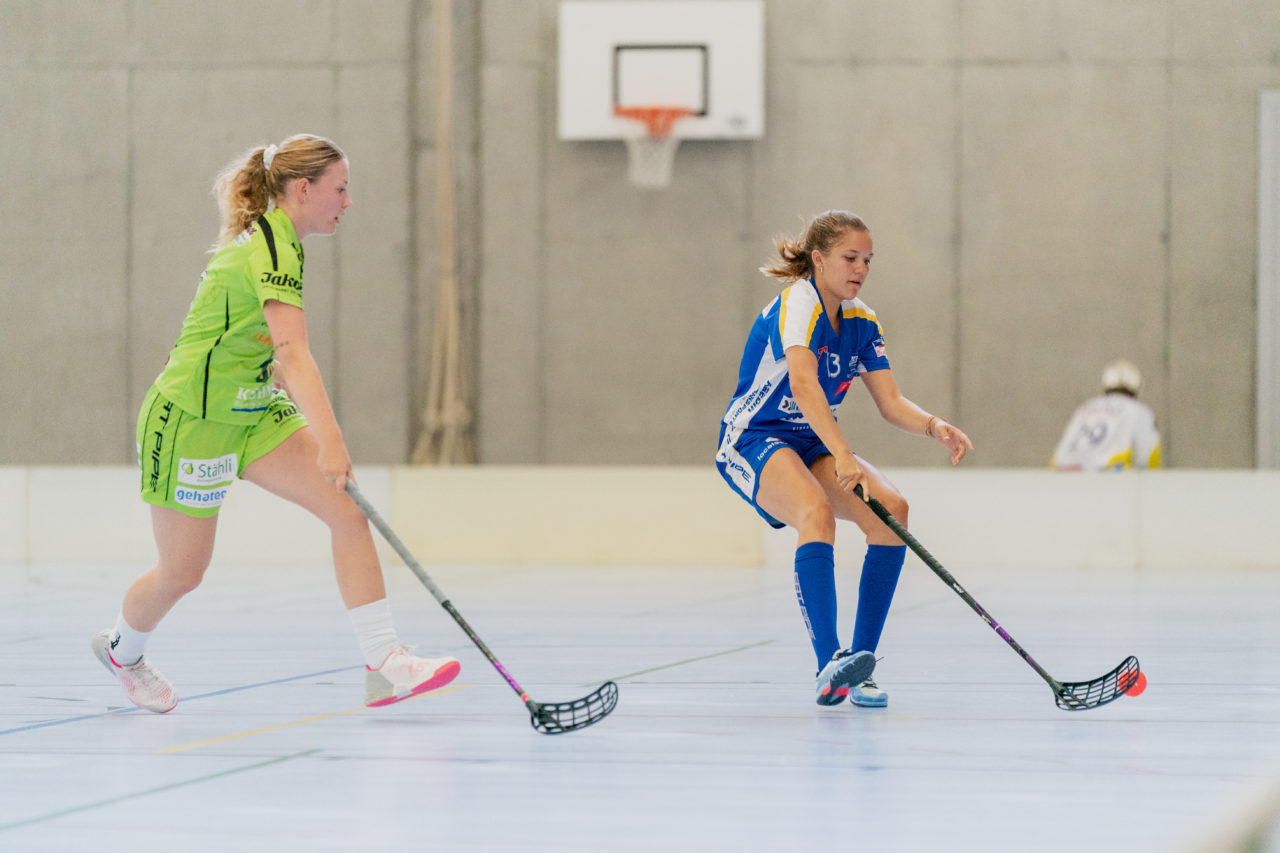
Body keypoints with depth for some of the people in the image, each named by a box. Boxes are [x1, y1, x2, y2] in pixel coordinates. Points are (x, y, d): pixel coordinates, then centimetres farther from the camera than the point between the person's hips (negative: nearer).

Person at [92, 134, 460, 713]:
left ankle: (383, 665, -15)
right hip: (192, 423, -9)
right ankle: (122, 649, 38)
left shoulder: (271, 241, 6)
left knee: (348, 510, -11)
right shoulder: (272, 251, -23)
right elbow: (293, 353, -37)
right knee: (182, 574, 6)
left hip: (253, 415, 9)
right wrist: (329, 441, -46)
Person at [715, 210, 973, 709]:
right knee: (817, 511, -36)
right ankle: (829, 664, -44)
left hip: (812, 445, 8)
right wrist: (843, 458, -46)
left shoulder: (861, 322, 6)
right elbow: (803, 384, -35)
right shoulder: (798, 303, -19)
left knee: (892, 509, -16)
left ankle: (860, 665, -13)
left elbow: (890, 403, 1)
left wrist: (935, 427, -21)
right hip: (753, 440, -7)